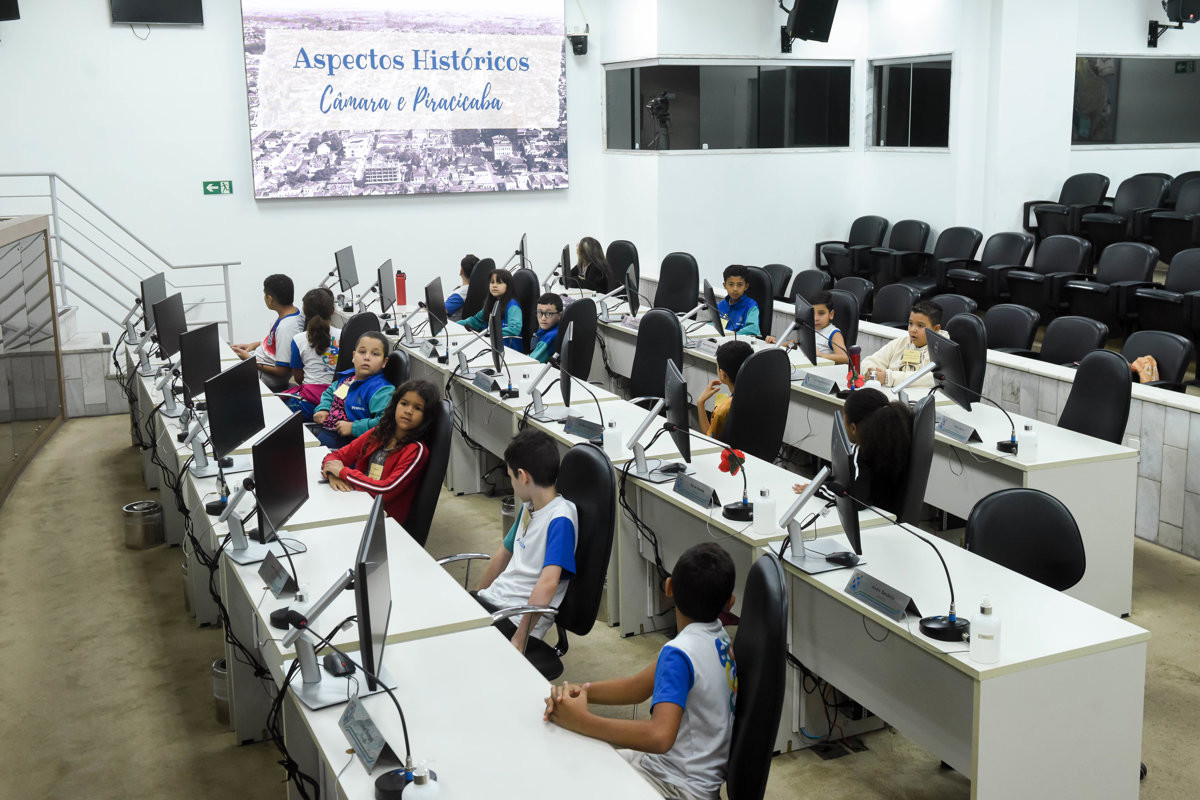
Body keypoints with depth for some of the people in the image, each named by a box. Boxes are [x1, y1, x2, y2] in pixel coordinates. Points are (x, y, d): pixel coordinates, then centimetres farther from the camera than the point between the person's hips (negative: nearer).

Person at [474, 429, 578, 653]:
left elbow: (548, 583, -26)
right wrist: (476, 599, 26)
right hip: (491, 600, 9)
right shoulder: (528, 506, 11)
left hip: (517, 619, -9)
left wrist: (519, 639, -26)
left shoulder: (560, 518, -18)